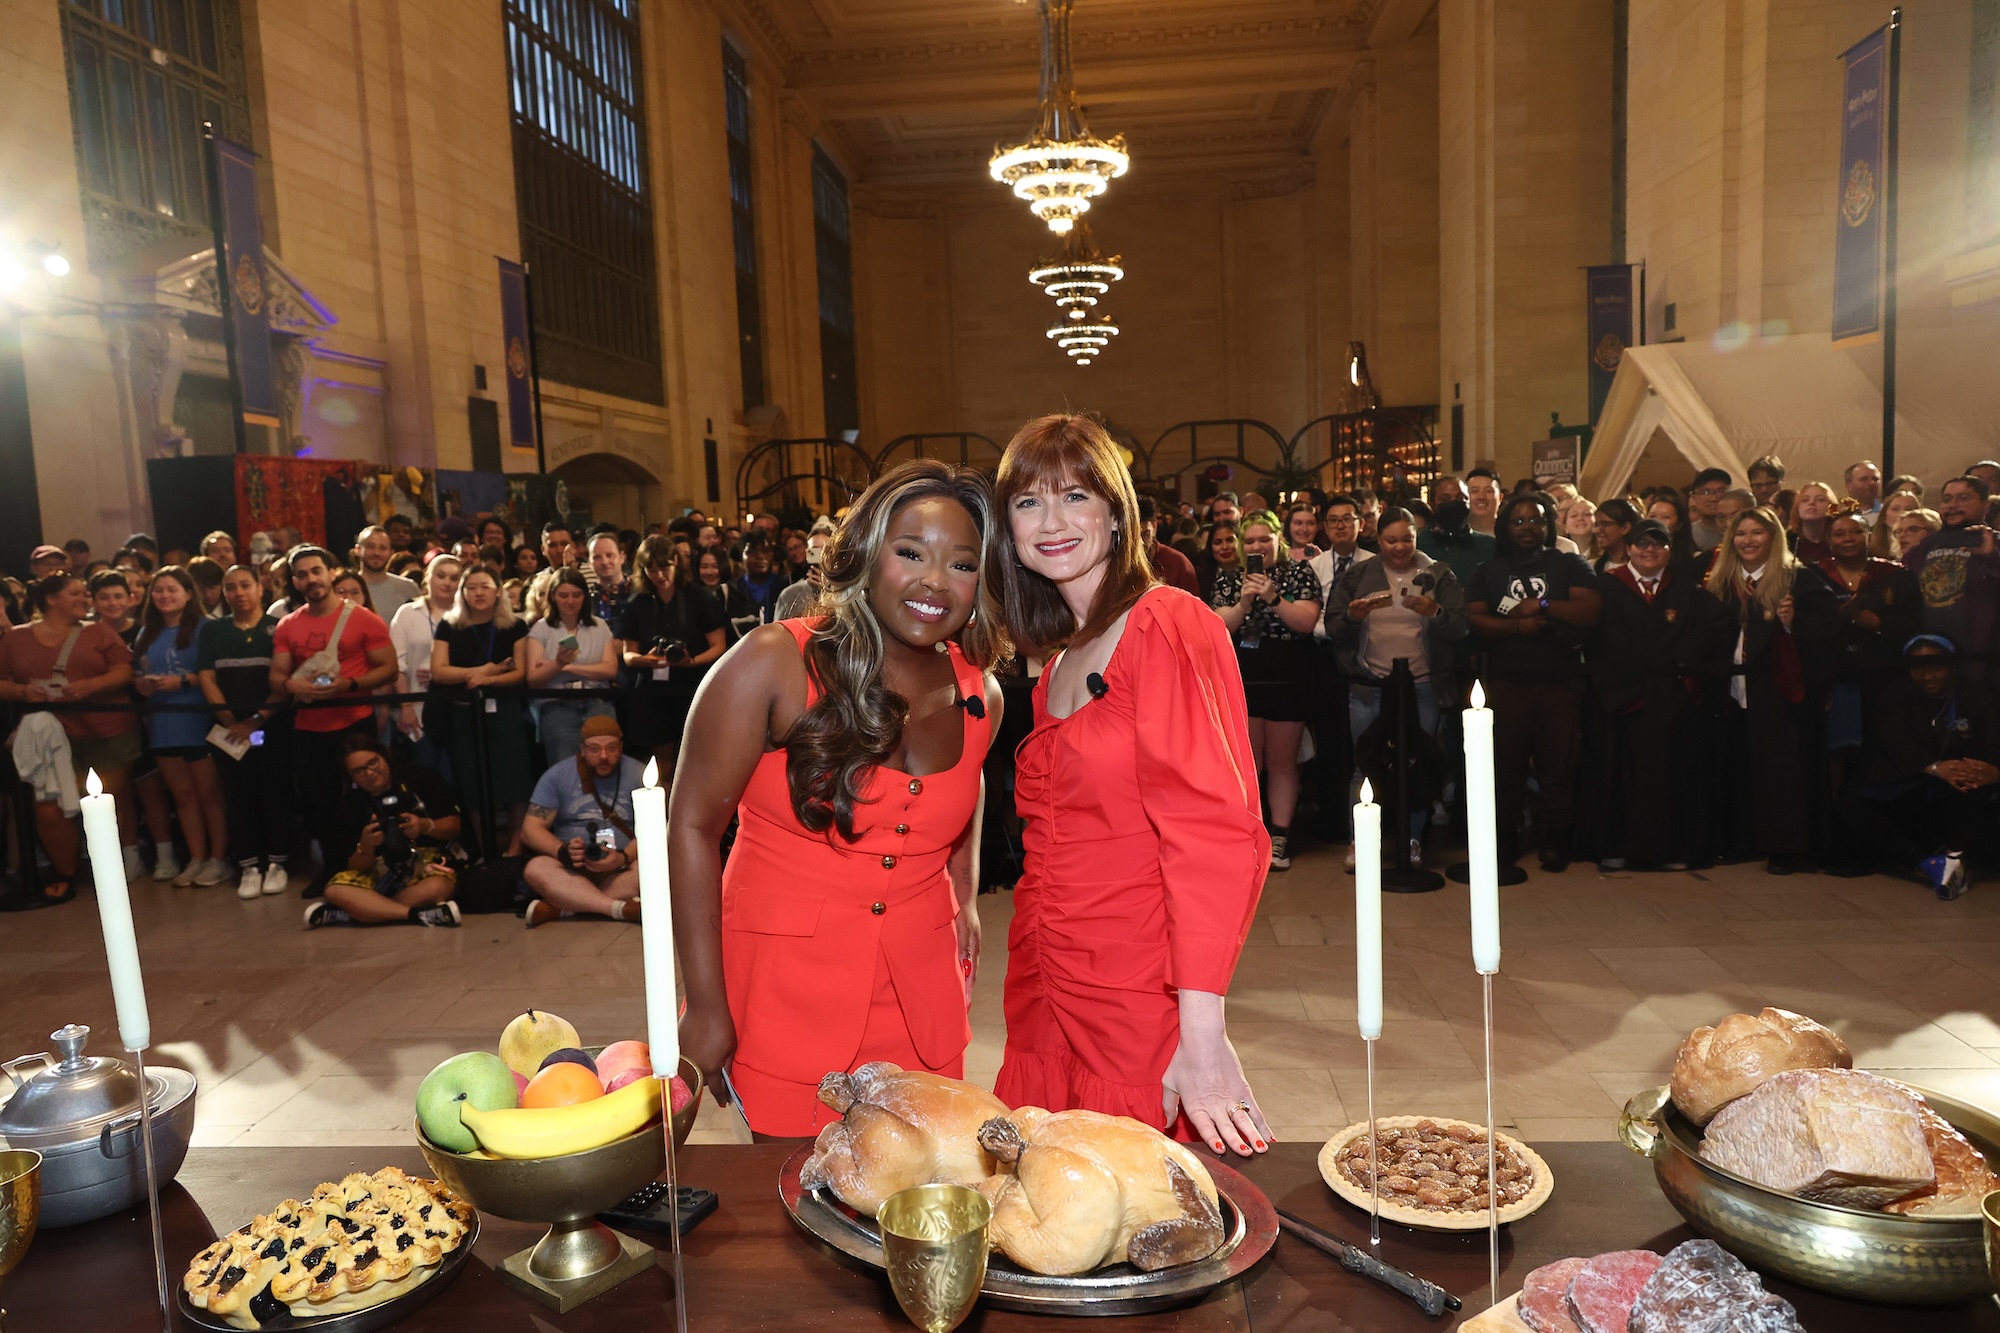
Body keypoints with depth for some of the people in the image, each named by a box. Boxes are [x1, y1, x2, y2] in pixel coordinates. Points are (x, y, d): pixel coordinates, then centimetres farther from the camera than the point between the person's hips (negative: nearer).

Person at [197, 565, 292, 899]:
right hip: (228, 728, 3)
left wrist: (257, 720, -12)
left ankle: (276, 863, 8)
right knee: (238, 797, 4)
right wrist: (231, 722, -6)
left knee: (274, 794, 0)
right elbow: (206, 678, 4)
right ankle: (248, 867, 9)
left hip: (271, 726, -2)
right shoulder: (212, 630, 11)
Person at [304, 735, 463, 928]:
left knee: (436, 888, -37)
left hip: (430, 862, -2)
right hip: (382, 873, 2)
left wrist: (426, 826, -22)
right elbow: (357, 868, -1)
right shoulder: (349, 805, 1)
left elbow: (455, 826, -2)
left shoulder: (417, 778, -4)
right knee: (335, 890, -26)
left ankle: (343, 915, -23)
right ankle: (422, 915, -31)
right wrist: (365, 847, -23)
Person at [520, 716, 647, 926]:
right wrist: (562, 851, -22)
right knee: (536, 868, -30)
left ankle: (560, 906, -30)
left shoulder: (639, 775, 0)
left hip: (622, 870, -1)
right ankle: (622, 908, -39)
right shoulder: (558, 775, 2)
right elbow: (530, 829, -2)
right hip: (572, 869, 1)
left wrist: (623, 858, -27)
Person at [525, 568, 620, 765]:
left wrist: (568, 667, -4)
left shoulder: (600, 627, 11)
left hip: (598, 705, 1)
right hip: (558, 707, -1)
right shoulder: (540, 629, 6)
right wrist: (557, 664, -19)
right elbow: (533, 680, -1)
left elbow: (611, 670, 0)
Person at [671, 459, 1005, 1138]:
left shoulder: (981, 697, 0)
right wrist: (706, 1007, -12)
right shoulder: (773, 664, -14)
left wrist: (965, 895, 10)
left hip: (922, 999, 4)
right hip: (784, 998, -4)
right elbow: (693, 824, -12)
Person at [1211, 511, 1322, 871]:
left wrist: (1273, 597, -22)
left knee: (1282, 763, 5)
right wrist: (1244, 601, -17)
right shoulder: (1228, 579, 8)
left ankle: (1280, 838, 12)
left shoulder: (1299, 574, 2)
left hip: (1288, 683, -1)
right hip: (1242, 682, 1)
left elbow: (1307, 621, -10)